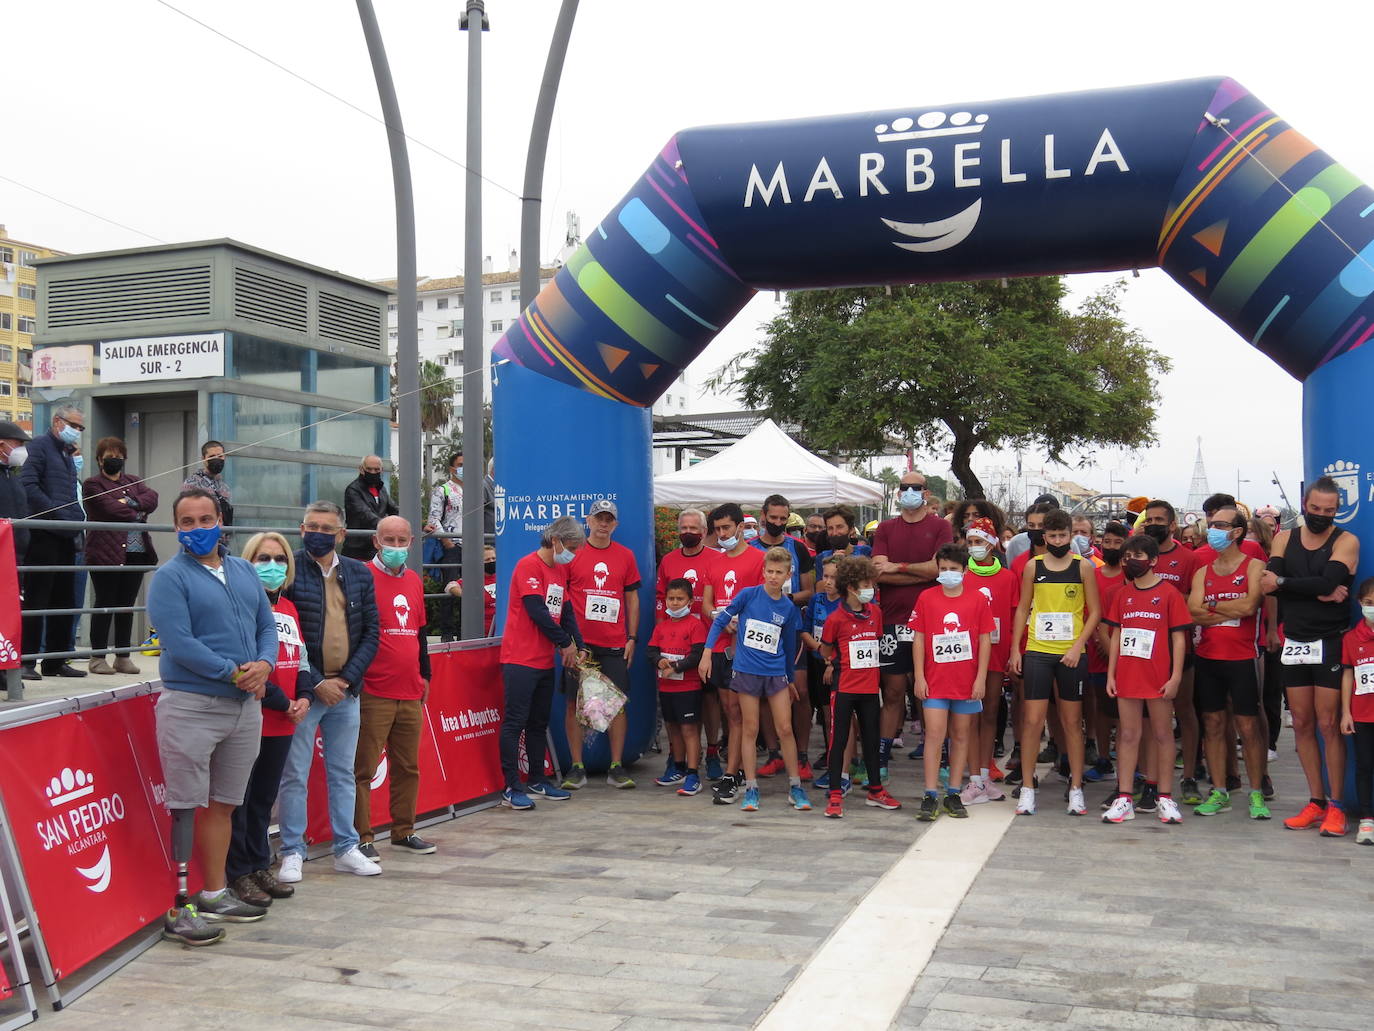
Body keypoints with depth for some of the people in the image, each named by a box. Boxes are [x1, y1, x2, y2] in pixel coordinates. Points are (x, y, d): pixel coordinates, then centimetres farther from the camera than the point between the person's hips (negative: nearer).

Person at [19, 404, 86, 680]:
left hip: (65, 537, 9)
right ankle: (27, 661, -1)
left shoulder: (68, 455, 22)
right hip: (43, 535, -9)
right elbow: (28, 484, -16)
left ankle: (55, 660, 18)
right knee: (36, 600, -6)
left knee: (64, 601, 10)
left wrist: (77, 523, 10)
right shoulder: (40, 445, -3)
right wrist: (56, 514, -17)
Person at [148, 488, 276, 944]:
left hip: (246, 705, 6)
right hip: (191, 705, -6)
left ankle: (215, 893, 25)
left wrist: (264, 664, -7)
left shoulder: (244, 572, 14)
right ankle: (177, 909, 2)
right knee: (184, 807, -3)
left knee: (223, 804, 14)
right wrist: (235, 673, -15)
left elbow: (267, 626, 14)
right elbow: (179, 644, -15)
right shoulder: (170, 577, -6)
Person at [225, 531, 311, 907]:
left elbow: (299, 658, 18)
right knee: (241, 798, 1)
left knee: (265, 797, 15)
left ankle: (260, 866, 25)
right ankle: (239, 873, 9)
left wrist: (303, 696, 0)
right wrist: (282, 702, -14)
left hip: (283, 722, 7)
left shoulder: (288, 608, 14)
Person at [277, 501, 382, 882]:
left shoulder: (359, 574, 7)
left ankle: (346, 849, 22)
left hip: (346, 690, 4)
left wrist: (347, 678, -6)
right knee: (295, 776, 3)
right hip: (303, 690, -4)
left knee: (343, 774, 13)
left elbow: (370, 633, 6)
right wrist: (316, 682, -14)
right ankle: (292, 853, 13)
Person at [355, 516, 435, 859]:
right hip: (373, 694, -7)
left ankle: (404, 831, 24)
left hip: (411, 694, 7)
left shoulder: (414, 580, 14)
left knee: (408, 767, 13)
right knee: (363, 769, -2)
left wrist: (424, 675, 24)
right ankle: (361, 838, 7)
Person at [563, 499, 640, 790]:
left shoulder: (625, 556, 9)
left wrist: (632, 638, 6)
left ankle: (616, 768, 10)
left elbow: (632, 599, 13)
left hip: (615, 645, 2)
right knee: (575, 703, 0)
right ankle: (577, 768, 9)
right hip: (579, 643, -2)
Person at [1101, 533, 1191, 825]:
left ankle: (1164, 797, 13)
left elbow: (1179, 637, -3)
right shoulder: (1122, 594, 10)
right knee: (1128, 735, 6)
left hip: (1158, 677, -3)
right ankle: (1123, 799, 8)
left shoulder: (1169, 593, -2)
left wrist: (1176, 676, -9)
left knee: (1162, 734, 5)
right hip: (1127, 675, 4)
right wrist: (1110, 674, 7)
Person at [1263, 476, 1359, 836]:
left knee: (1329, 725, -4)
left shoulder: (1346, 541, -2)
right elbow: (1269, 585, -9)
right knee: (1302, 724, 6)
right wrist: (1320, 593, -17)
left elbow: (1327, 581, -20)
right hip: (1295, 644, 4)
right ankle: (1316, 802, 15)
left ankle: (1335, 806, 4)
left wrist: (1283, 583, -15)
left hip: (1330, 644, -4)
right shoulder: (1284, 539, 8)